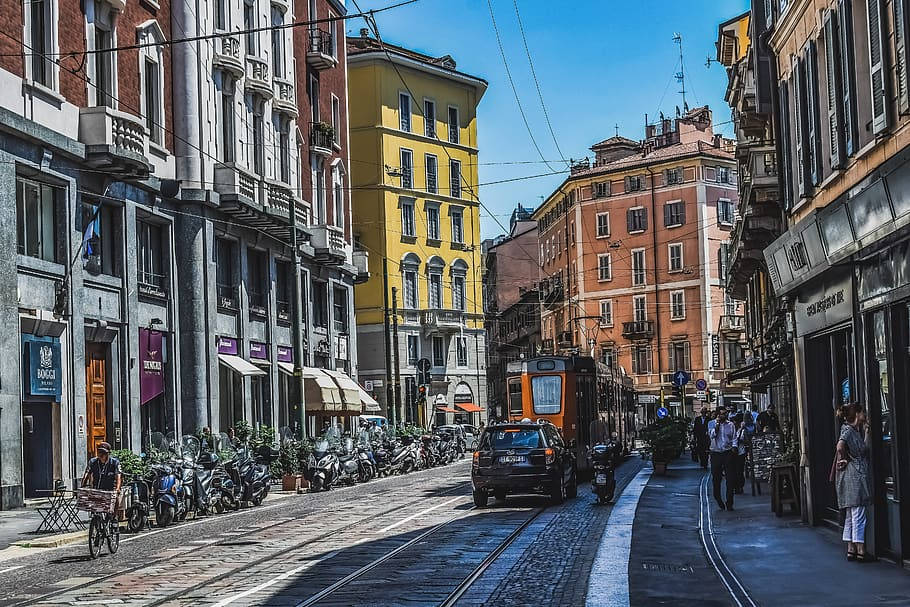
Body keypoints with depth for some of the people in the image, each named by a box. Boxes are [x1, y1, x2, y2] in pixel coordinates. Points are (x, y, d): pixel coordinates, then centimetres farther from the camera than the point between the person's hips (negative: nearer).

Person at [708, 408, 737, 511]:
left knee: (730, 478, -4)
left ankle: (729, 503, 1)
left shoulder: (730, 424, 5)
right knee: (716, 478, 5)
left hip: (728, 453, 0)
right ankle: (718, 499, 25)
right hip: (716, 453, 0)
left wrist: (734, 447, -7)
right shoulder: (711, 423, 3)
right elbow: (711, 435, -12)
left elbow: (734, 438, 9)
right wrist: (717, 424, -16)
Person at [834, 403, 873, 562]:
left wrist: (866, 432, 13)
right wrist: (845, 460, -14)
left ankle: (851, 550, 14)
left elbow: (864, 449, 15)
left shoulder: (855, 430, 18)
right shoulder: (848, 430, -12)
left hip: (859, 476, 10)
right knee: (859, 516, -6)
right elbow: (840, 446, -29)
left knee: (851, 516, 10)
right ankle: (860, 551, -4)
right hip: (854, 475, -10)